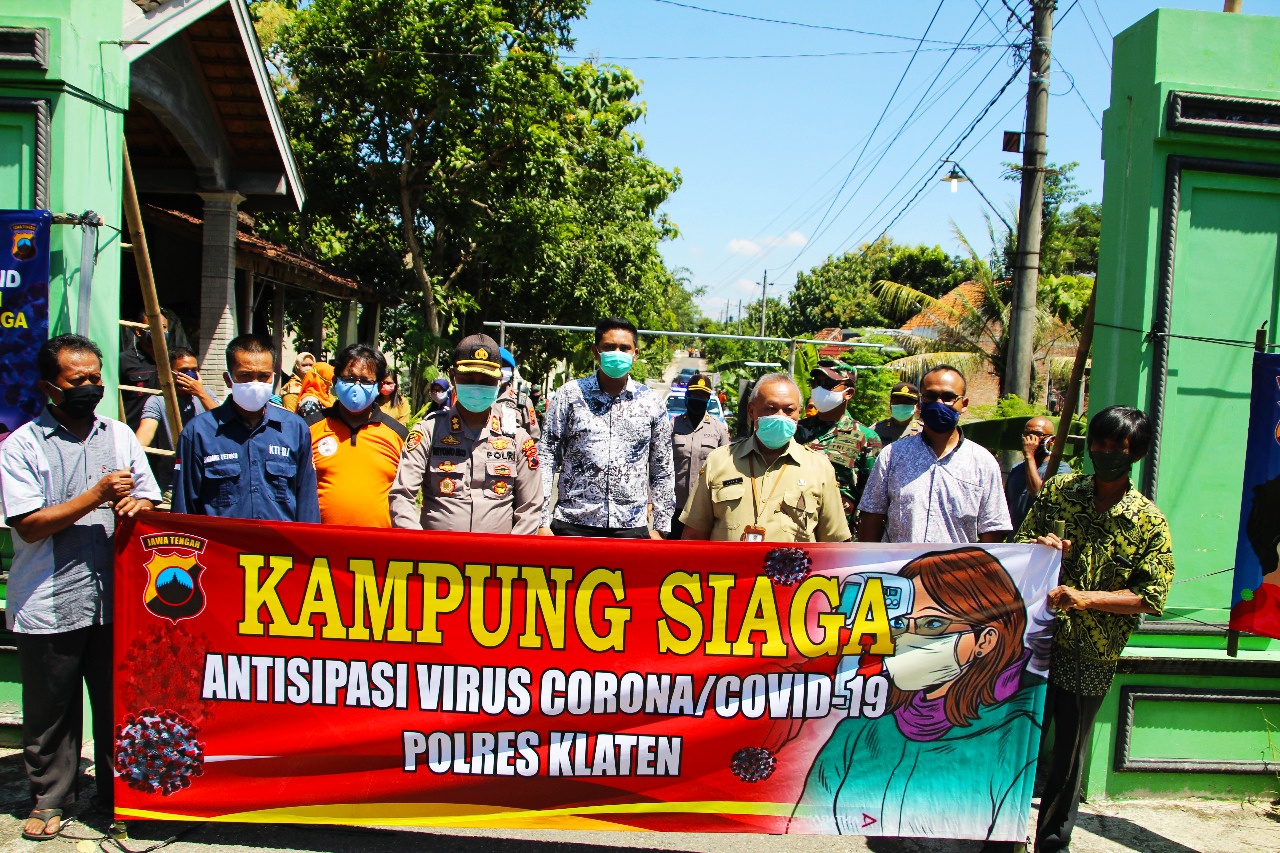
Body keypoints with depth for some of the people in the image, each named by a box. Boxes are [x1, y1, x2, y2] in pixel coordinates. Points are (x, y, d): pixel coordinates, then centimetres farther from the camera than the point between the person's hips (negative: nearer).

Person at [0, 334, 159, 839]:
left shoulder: (120, 435, 10)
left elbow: (150, 500, 13)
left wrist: (135, 504, -10)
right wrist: (97, 496, -18)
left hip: (115, 598, 3)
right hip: (48, 604, -3)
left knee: (118, 703, 11)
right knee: (50, 709, 11)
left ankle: (119, 796, 27)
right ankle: (50, 798, 30)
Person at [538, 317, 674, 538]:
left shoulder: (651, 402, 7)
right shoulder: (570, 395, 2)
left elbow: (662, 470, 11)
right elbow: (546, 458, 1)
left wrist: (661, 527, 9)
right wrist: (542, 522, -5)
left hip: (631, 527, 1)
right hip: (572, 524, -1)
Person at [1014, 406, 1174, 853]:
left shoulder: (1149, 522, -4)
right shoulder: (1058, 490, 2)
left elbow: (1152, 597, -7)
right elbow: (1019, 545, 8)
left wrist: (1085, 598, -20)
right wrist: (1039, 550, -15)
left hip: (1091, 657, -1)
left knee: (1069, 752, 13)